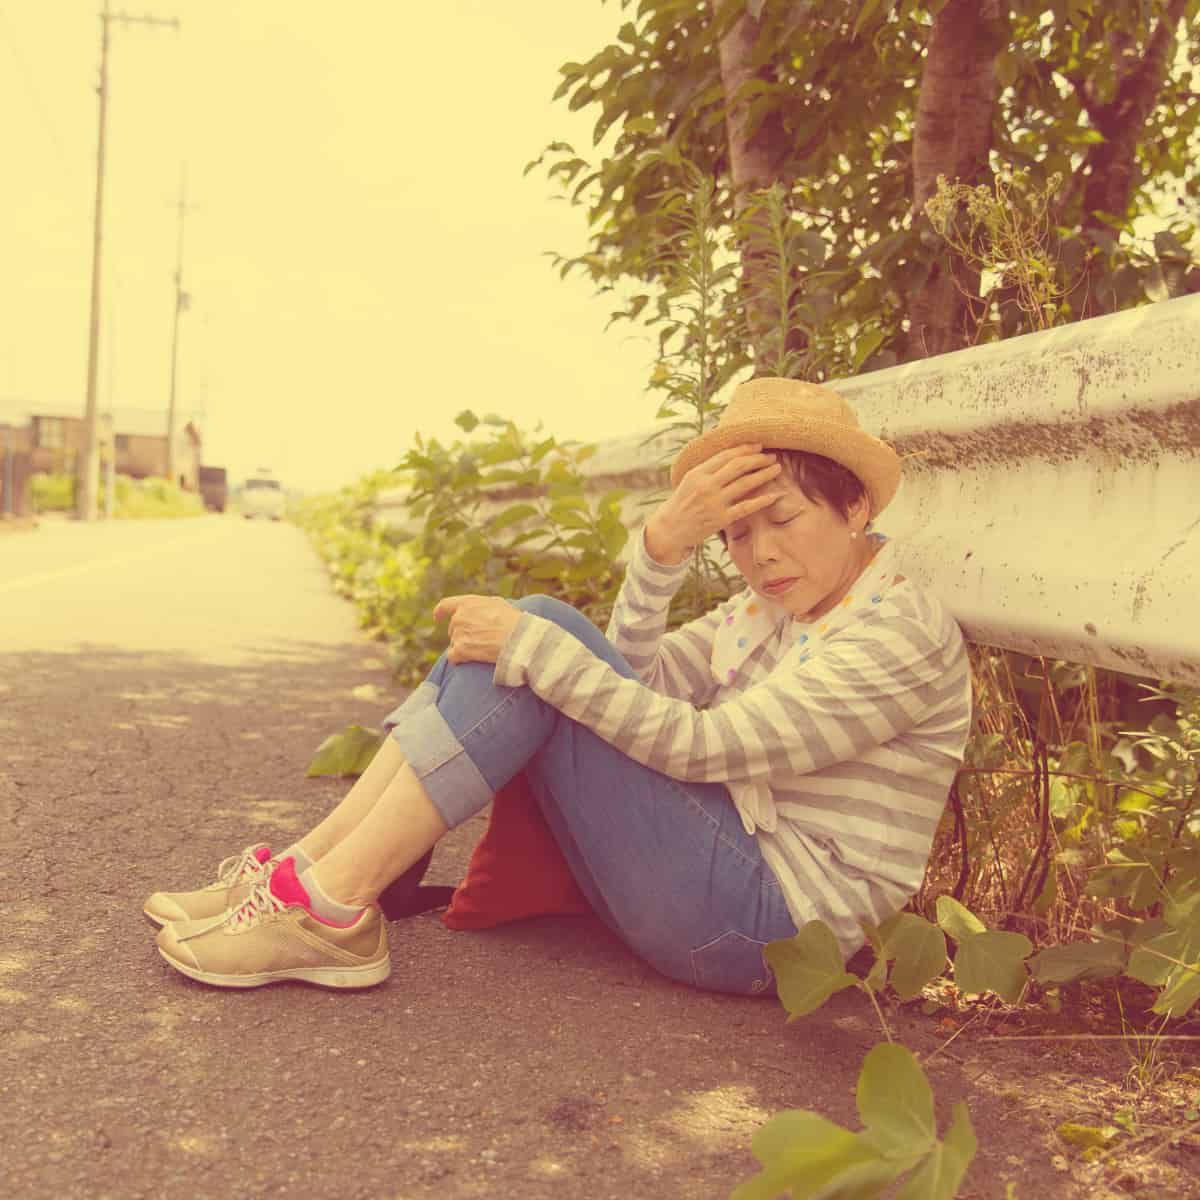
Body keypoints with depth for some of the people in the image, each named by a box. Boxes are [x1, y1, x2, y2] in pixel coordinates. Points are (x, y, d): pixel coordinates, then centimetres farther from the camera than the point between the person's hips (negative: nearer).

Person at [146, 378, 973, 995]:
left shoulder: (904, 636, -13)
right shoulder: (776, 607, 15)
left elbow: (701, 745, -21)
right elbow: (640, 676, 10)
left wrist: (531, 648, -21)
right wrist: (663, 547, -6)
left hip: (766, 922, -9)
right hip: (724, 854, 9)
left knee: (537, 639, -20)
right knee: (535, 630, -4)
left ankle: (334, 909, -19)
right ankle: (310, 870, -9)